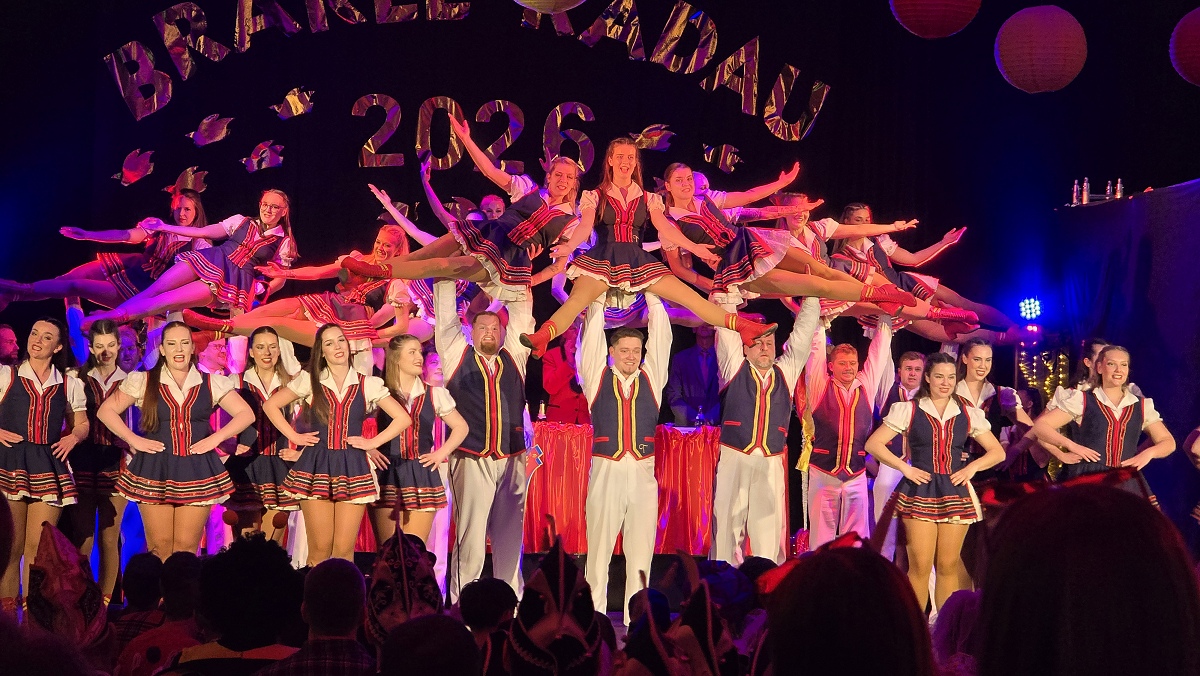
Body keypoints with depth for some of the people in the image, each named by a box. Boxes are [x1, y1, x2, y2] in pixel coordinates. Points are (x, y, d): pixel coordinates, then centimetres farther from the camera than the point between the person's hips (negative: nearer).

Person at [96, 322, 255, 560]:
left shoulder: (212, 383, 8)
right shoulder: (143, 381, 6)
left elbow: (246, 414, 8)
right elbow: (105, 411, 8)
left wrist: (216, 437, -5)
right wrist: (133, 439, -3)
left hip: (197, 472, 0)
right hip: (154, 470, 0)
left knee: (186, 546, -1)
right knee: (159, 547, -1)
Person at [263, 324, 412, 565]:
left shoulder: (369, 385, 8)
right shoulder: (309, 381, 8)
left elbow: (403, 419, 10)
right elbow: (270, 405, 13)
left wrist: (373, 443, 2)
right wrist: (294, 436, 4)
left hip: (353, 468, 0)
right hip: (317, 466, 0)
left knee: (344, 551, -4)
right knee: (320, 550, -5)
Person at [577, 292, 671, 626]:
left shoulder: (651, 377, 11)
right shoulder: (598, 376, 8)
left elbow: (661, 333, 9)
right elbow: (593, 332, 5)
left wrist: (651, 291, 11)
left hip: (643, 473, 2)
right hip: (606, 471, -2)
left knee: (641, 551, 2)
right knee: (599, 549, -1)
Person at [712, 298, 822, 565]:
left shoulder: (786, 372, 16)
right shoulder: (734, 367, 10)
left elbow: (803, 332, 16)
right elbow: (726, 327, 6)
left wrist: (811, 299, 13)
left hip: (772, 465, 2)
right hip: (734, 459, -2)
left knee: (769, 532, -1)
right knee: (727, 526, -4)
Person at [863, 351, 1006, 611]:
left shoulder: (968, 413, 10)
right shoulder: (909, 410, 3)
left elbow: (997, 452, 14)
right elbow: (873, 444, 0)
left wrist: (972, 468, -2)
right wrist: (905, 468, -8)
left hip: (955, 493, 2)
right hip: (919, 492, -2)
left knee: (948, 566, 4)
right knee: (920, 565, -8)